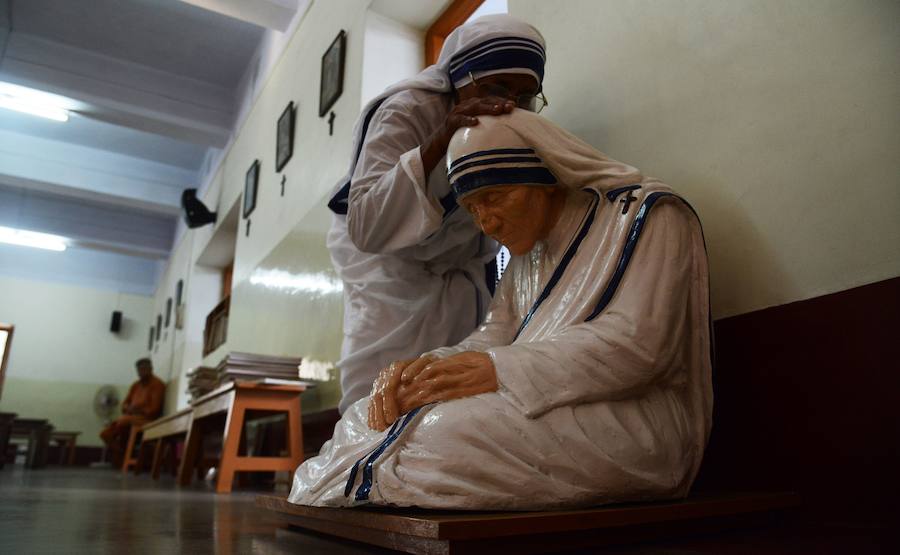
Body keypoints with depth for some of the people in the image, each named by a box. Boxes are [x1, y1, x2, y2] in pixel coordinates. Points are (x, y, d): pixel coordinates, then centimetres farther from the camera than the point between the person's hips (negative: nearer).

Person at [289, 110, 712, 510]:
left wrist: (499, 371, -25)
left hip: (638, 422, -6)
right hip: (548, 415, 7)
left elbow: (636, 344, -18)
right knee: (370, 418, -8)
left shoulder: (647, 216, -4)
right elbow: (496, 337, 8)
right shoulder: (527, 254, 17)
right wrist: (427, 367, -13)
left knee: (449, 429, -31)